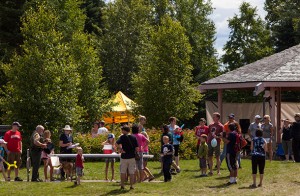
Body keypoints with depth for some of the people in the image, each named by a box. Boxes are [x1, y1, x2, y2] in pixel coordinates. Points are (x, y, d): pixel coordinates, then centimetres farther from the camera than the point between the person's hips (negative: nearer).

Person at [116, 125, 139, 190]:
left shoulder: (122, 137, -5)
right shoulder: (134, 137, 2)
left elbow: (117, 143, -24)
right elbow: (137, 148, -1)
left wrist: (120, 149, -11)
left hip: (124, 157, -2)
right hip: (132, 157, 2)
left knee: (123, 172, 9)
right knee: (132, 172, 8)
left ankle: (122, 185, 10)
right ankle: (131, 185, 6)